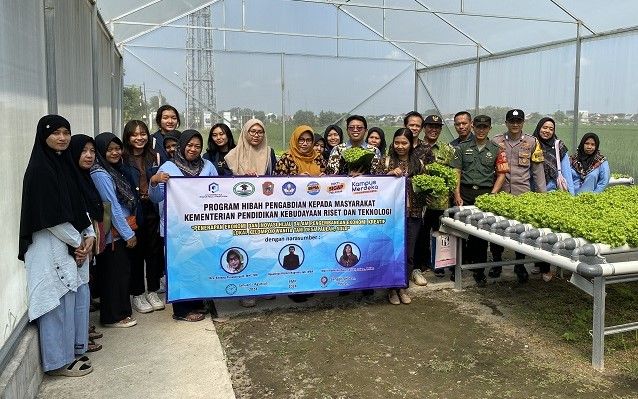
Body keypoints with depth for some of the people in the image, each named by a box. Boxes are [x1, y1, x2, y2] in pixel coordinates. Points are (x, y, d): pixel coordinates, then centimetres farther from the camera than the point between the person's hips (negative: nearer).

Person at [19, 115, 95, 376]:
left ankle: (73, 350, 29)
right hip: (52, 247, -8)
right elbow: (51, 217, -18)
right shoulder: (39, 169, -15)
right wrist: (78, 242, -10)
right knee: (59, 300, 0)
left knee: (78, 295, 14)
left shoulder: (65, 164, 10)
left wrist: (89, 236, 0)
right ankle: (59, 361, 14)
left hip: (73, 244, 8)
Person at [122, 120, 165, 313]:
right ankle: (137, 294, 17)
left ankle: (152, 292, 22)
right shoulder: (122, 159, -4)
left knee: (155, 250, 8)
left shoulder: (153, 157, 10)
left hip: (152, 210, 4)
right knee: (136, 252, 4)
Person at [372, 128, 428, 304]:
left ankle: (402, 287, 21)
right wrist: (389, 174, -16)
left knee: (409, 252, 6)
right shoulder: (385, 161, 2)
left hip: (413, 213, 2)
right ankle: (392, 288, 16)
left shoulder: (419, 163, 9)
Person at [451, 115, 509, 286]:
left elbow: (501, 174, 6)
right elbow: (456, 172, 5)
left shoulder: (496, 150, 8)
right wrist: (457, 194, -4)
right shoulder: (462, 147, 8)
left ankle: (479, 270, 11)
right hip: (465, 192, 0)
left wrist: (492, 195, -5)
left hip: (486, 193, 0)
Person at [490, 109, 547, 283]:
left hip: (523, 193, 0)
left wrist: (542, 193, 1)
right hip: (500, 193, 0)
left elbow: (538, 170, 7)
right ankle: (496, 262, 21)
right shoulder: (496, 142, 5)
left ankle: (520, 264, 20)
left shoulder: (532, 142, 6)